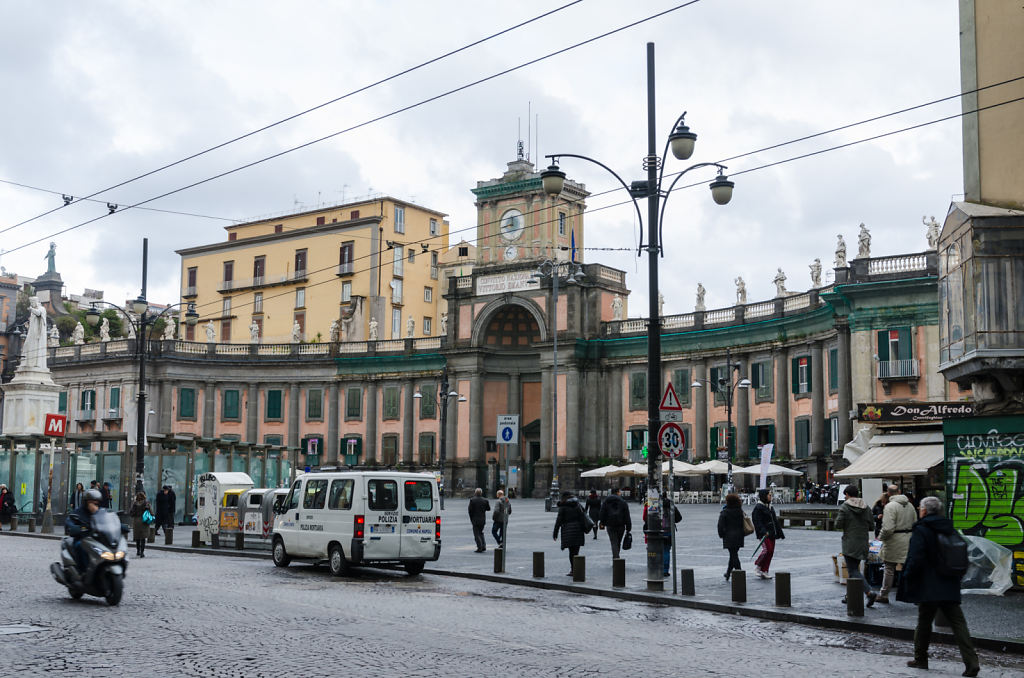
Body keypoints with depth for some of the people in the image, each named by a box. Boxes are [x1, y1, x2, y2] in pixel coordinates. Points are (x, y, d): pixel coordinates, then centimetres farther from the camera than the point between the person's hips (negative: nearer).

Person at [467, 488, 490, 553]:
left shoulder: (472, 500, -9)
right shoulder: (485, 500, -1)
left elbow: (470, 510, -8)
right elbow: (488, 509, 6)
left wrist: (471, 518, 3)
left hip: (475, 520, -4)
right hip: (483, 520, 4)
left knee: (477, 534, 1)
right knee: (481, 533, 20)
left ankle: (480, 548, -5)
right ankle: (483, 546, 11)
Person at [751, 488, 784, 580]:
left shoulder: (770, 507, 18)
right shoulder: (758, 508, -9)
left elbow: (774, 520, 23)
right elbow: (757, 521, -16)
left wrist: (779, 533, 21)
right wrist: (763, 531, -27)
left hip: (771, 533, 8)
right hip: (763, 533, -8)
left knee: (771, 551, 4)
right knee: (767, 549, -18)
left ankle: (764, 571, 9)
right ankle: (757, 566, 0)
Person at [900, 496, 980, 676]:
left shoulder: (921, 531, -11)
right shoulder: (950, 530, 10)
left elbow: (915, 560, -17)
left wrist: (907, 579, -6)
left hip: (929, 587, -5)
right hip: (950, 587, 5)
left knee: (924, 622, 9)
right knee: (958, 623, 2)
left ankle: (920, 659, 20)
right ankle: (971, 662, -7)